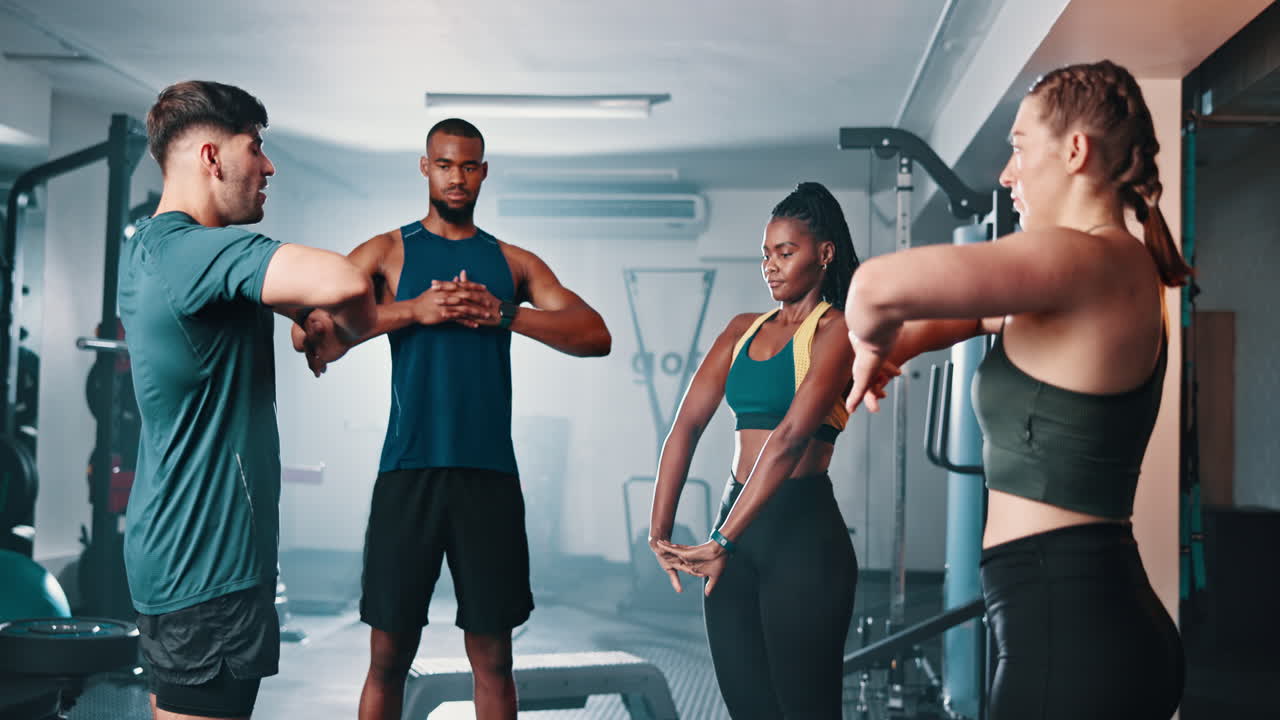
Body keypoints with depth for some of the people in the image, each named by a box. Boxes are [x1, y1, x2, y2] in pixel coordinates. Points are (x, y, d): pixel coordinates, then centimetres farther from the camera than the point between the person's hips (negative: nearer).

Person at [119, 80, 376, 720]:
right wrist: (353, 330, -12)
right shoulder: (201, 251, -20)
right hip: (208, 564, -10)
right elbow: (345, 284, -34)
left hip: (165, 548, 10)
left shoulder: (144, 247, 12)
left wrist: (315, 322, 10)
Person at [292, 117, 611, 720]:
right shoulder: (387, 252, 9)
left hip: (490, 474, 1)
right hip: (409, 472, -1)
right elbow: (308, 336, -5)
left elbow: (596, 336, 2)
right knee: (389, 654, 3)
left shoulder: (513, 262, 14)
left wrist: (504, 314, -11)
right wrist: (413, 310, -14)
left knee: (493, 657, 5)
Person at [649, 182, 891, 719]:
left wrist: (722, 541, -23)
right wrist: (660, 529, -6)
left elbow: (792, 436, -18)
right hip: (735, 521, 6)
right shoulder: (743, 330, 14)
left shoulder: (835, 330, -6)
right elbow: (687, 424, 5)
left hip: (802, 531, -6)